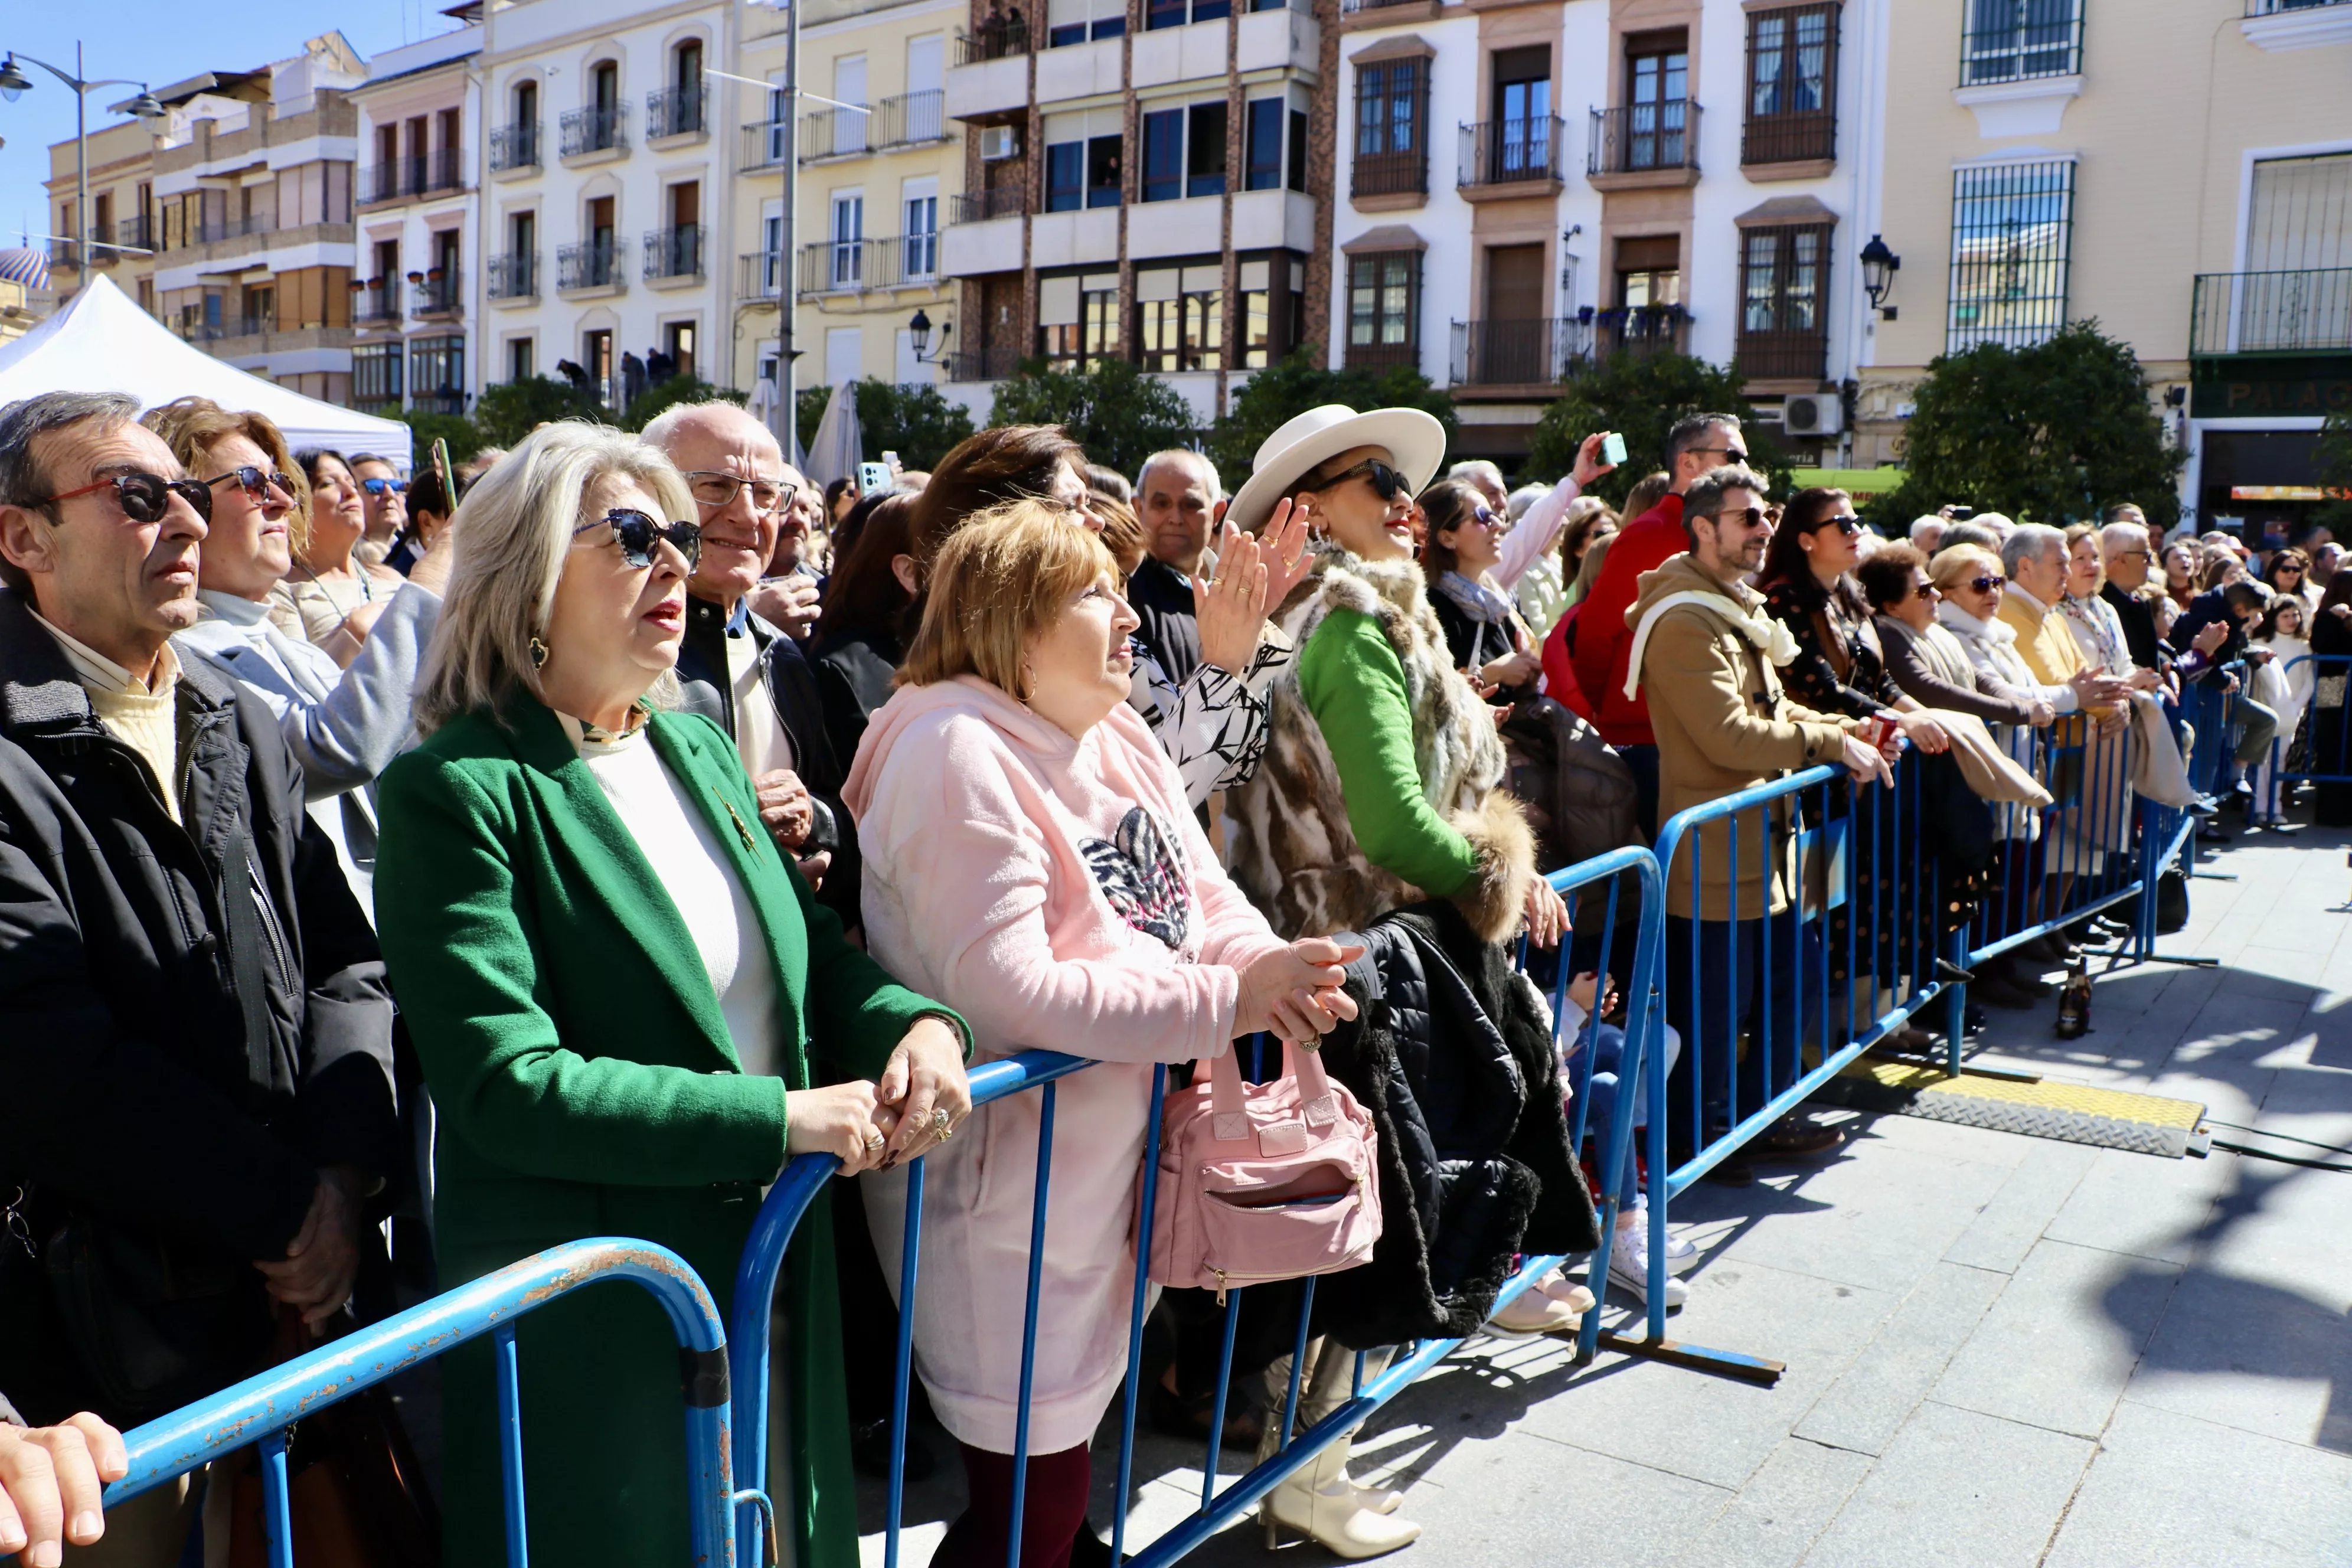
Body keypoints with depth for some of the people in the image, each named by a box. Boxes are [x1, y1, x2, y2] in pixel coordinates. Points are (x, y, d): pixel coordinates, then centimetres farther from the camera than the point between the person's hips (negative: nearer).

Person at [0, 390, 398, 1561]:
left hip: (305, 1290, 6)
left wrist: (347, 1177, -9)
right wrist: (283, 1202, -15)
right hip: (111, 1328, -6)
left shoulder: (242, 731, 11)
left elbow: (347, 964, 6)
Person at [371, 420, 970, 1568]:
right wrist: (782, 1118, -23)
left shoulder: (697, 745, 8)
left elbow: (808, 948, 12)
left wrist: (914, 1024, -9)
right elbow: (504, 1085, -22)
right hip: (586, 1322, -6)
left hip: (772, 1276, 7)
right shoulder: (456, 788, -15)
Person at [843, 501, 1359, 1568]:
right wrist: (1227, 1002, -26)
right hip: (1009, 1202, -8)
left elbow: (1207, 899, 8)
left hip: (1118, 1168, 8)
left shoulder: (1115, 736, 6)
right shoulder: (956, 757, -20)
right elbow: (1010, 991, -28)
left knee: (1069, 1460, 23)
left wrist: (1270, 968, -15)